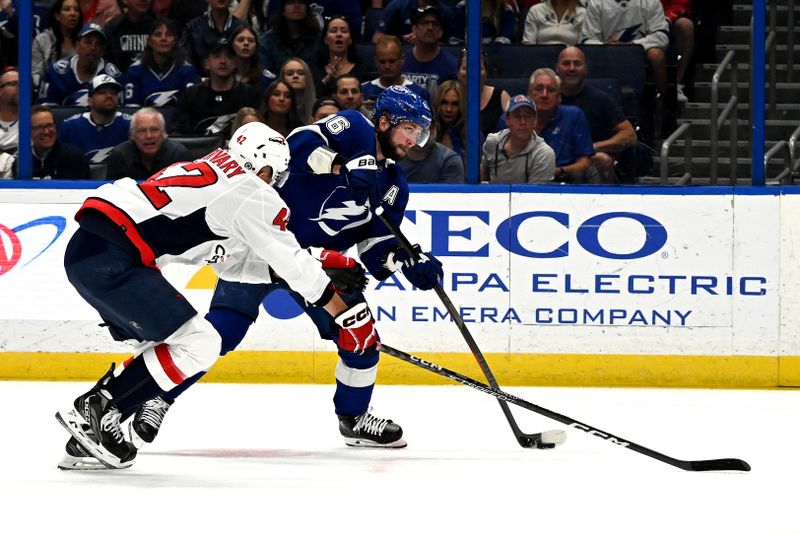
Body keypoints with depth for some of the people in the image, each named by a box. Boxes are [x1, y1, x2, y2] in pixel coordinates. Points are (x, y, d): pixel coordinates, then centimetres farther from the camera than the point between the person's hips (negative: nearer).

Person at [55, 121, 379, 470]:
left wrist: (313, 267, 26)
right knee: (198, 344, -8)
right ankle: (92, 411, -9)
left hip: (85, 250, 10)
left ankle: (86, 438, 12)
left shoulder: (203, 171, 28)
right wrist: (349, 314, 8)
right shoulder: (251, 191, 0)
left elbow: (230, 261, 32)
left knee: (162, 348, 18)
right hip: (110, 259, -10)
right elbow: (292, 261, 1)